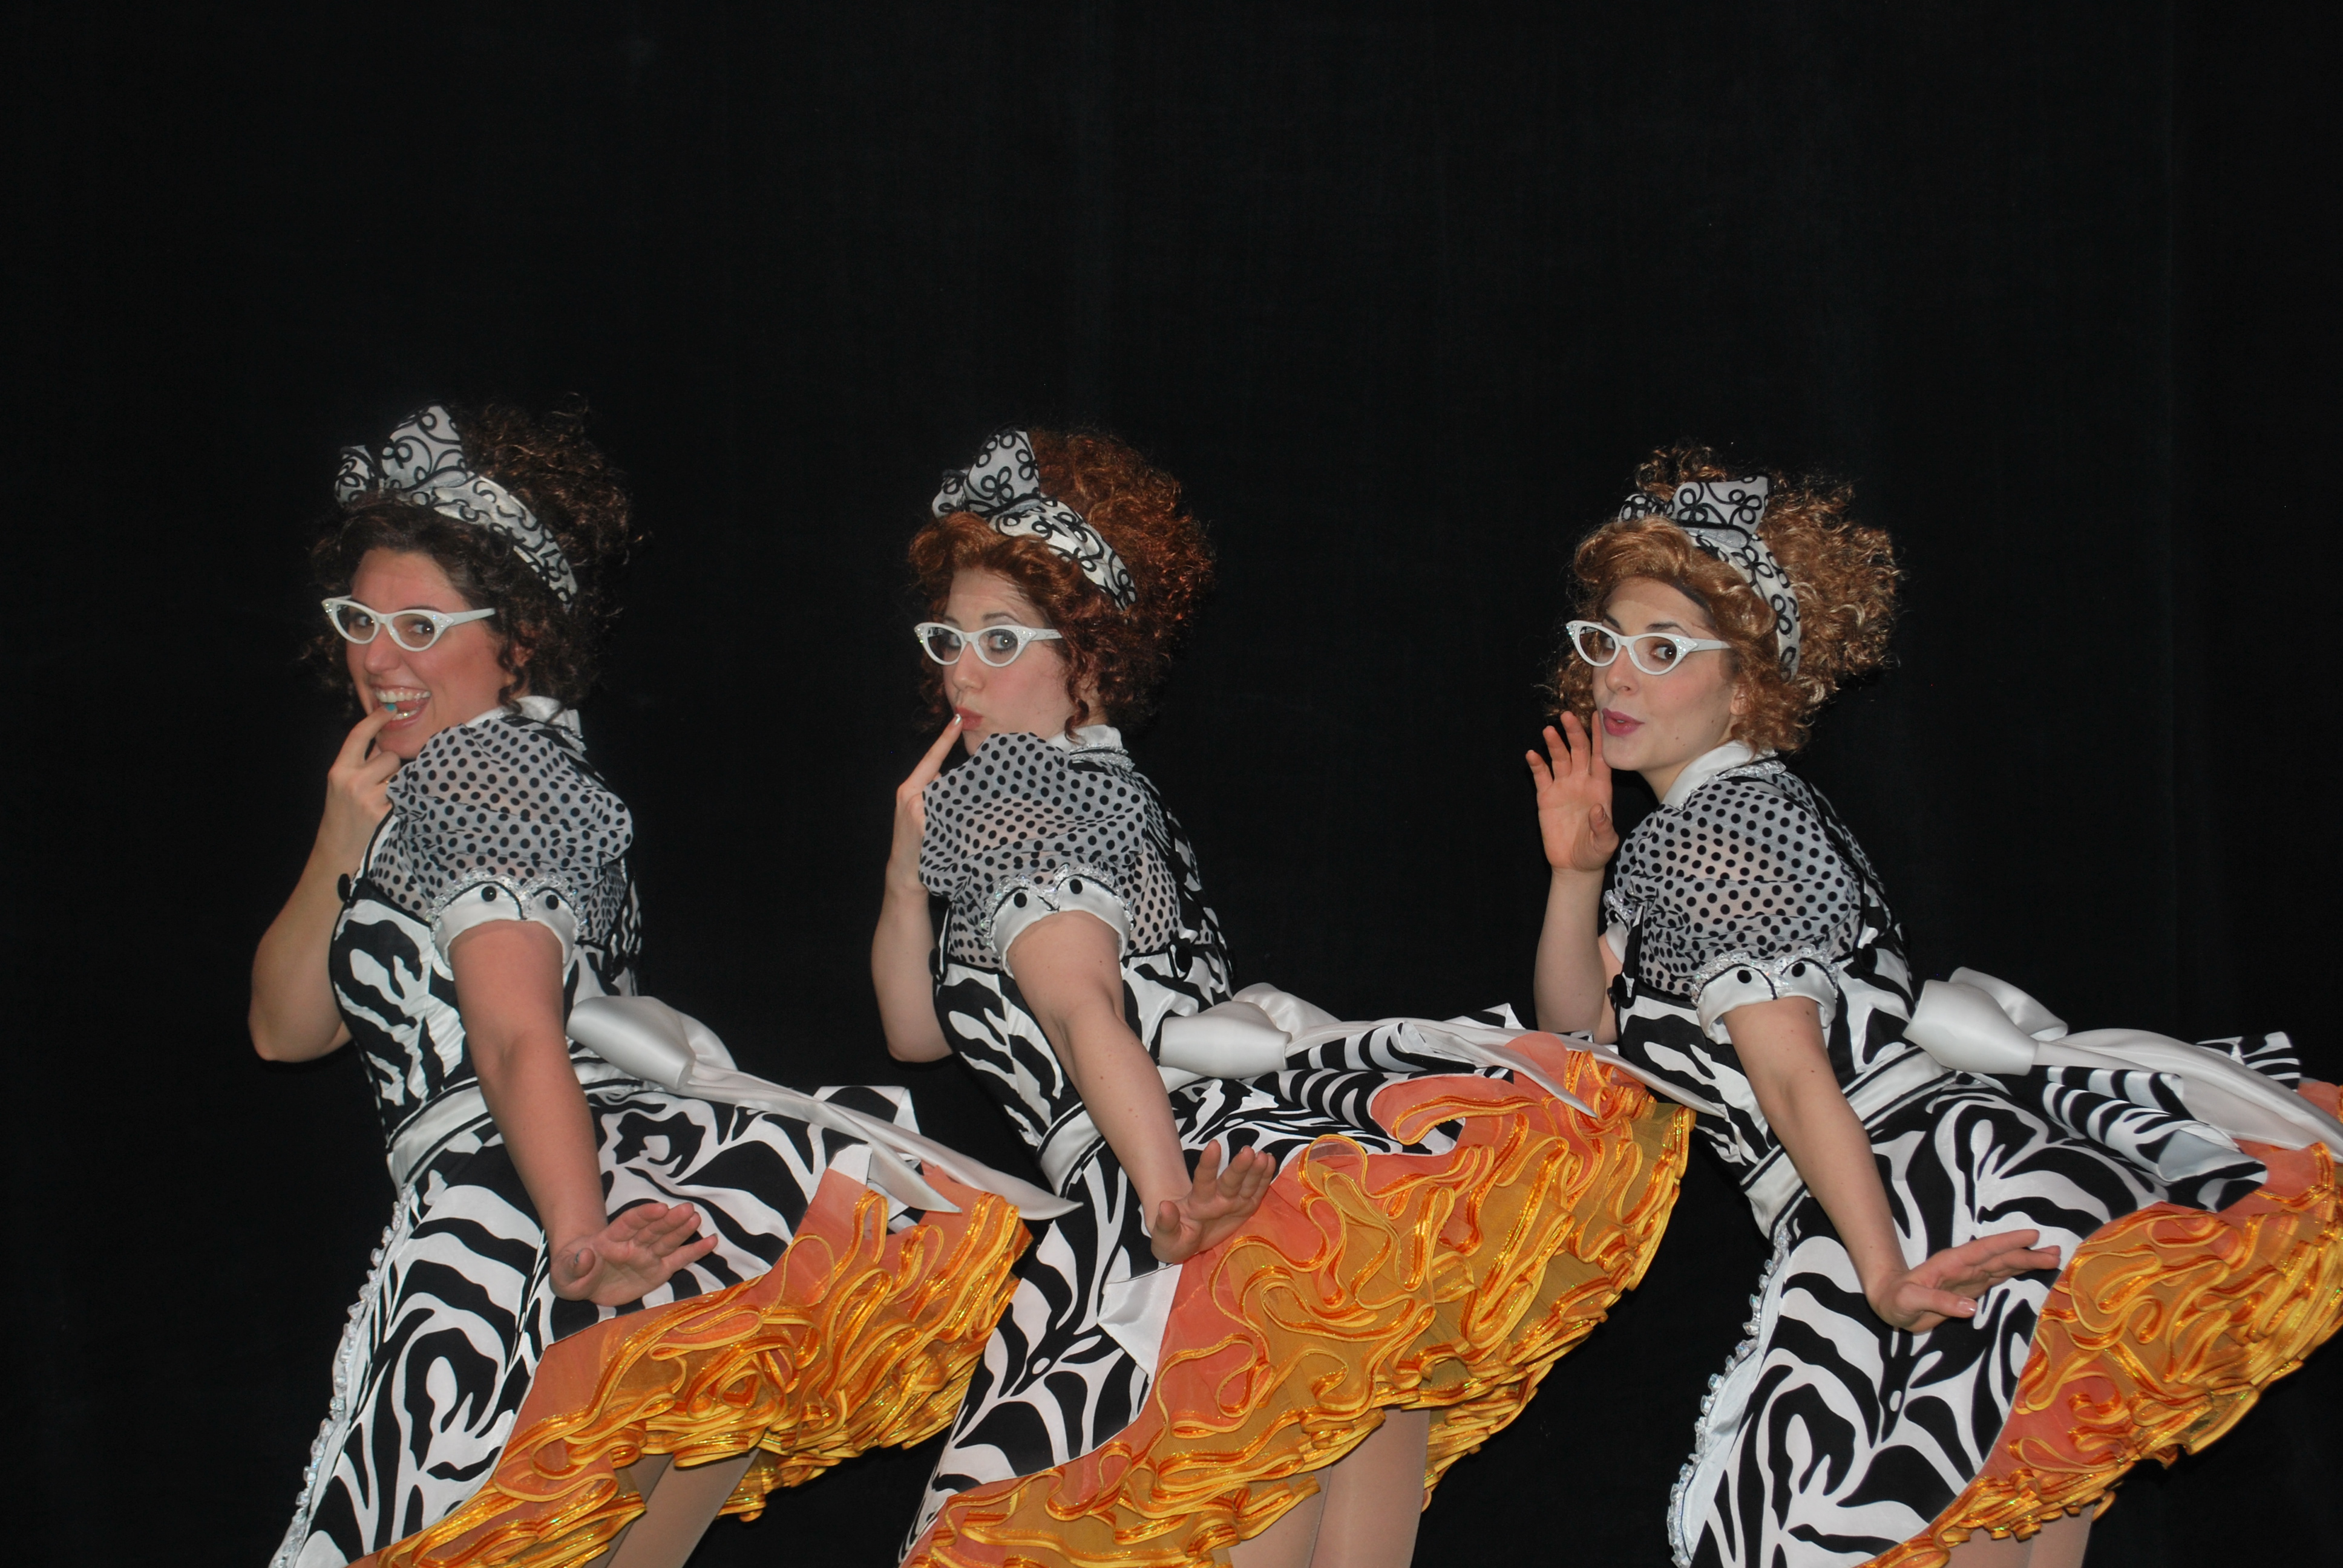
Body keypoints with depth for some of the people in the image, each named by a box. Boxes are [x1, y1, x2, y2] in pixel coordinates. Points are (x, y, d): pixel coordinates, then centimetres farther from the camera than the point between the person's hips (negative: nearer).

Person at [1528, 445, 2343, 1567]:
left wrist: (1887, 1279, -27)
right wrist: (1577, 875, 6)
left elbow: (1793, 1077, -21)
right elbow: (1583, 1035, 22)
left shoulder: (1706, 836, -10)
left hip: (1938, 1189, -10)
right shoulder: (1699, 818, 21)